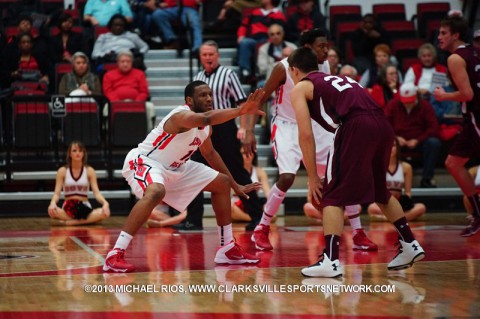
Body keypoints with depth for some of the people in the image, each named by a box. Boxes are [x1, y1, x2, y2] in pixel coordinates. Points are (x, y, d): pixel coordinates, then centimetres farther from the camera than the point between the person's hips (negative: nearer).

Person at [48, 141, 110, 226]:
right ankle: (84, 221, -23)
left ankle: (70, 222, -28)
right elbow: (57, 193, -4)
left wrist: (105, 203, -26)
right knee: (51, 211, -36)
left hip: (85, 208, 1)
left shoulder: (89, 171, 3)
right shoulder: (63, 171, 2)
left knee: (104, 213, -32)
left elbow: (96, 192, -4)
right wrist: (53, 203, -28)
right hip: (67, 209, -1)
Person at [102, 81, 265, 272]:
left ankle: (227, 249, 21)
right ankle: (115, 256, -39)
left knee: (222, 183, 12)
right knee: (156, 192, -41)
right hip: (143, 162, -10)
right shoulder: (182, 116, -27)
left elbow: (209, 153, 22)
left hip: (174, 168, 10)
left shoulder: (206, 127, 2)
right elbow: (206, 118, -51)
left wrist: (235, 185, 25)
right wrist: (240, 111, -61)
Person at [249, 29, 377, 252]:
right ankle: (261, 230, -2)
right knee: (287, 178, -23)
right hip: (287, 127, -5)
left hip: (315, 126, 5)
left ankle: (358, 234, 5)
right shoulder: (284, 68, -17)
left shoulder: (325, 68, -3)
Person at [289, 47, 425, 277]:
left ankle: (330, 261, -9)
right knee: (380, 191, 26)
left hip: (356, 126, -7)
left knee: (333, 196, 2)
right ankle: (410, 246, 29)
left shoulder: (300, 88, 15)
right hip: (383, 125, 7)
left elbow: (306, 134, 4)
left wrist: (313, 177, 9)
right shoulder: (337, 80, 35)